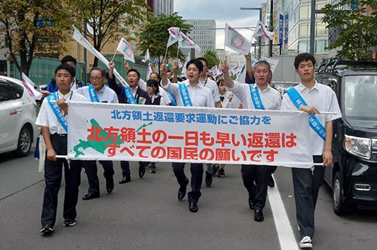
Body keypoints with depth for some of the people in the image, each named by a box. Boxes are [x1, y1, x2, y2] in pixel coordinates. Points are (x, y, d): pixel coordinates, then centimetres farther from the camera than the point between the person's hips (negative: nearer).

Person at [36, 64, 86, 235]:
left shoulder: (80, 99, -2)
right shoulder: (48, 100, 2)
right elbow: (44, 125, 1)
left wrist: (65, 108, -14)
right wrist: (49, 148, -7)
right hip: (54, 140, 1)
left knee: (72, 181, 10)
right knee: (51, 182, 0)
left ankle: (70, 217, 27)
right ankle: (47, 222, 3)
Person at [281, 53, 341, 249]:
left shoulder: (327, 92, 6)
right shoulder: (290, 94, 4)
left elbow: (329, 122, 3)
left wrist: (328, 150, -4)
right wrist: (302, 110, -19)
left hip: (319, 150, 2)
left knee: (314, 190, 11)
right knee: (303, 190, -6)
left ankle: (305, 223, 30)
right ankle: (306, 233, -6)